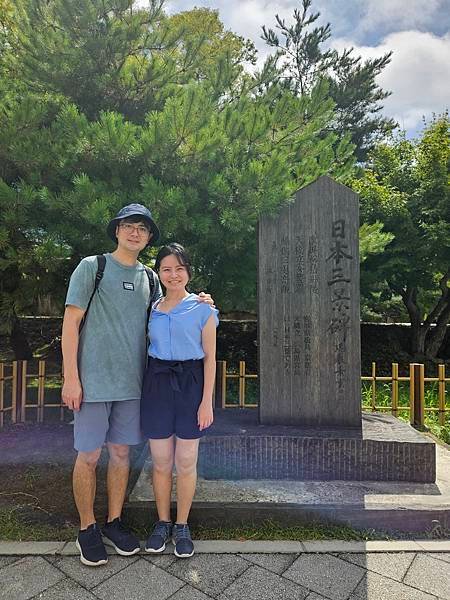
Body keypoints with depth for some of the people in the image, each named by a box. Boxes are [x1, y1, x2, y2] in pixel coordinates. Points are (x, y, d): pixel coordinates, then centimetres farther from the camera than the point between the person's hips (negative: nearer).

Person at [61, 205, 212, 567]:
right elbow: (71, 323, -6)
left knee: (121, 452, 13)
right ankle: (87, 528, 26)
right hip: (93, 381, -4)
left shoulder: (149, 277, 10)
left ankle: (114, 522, 31)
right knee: (89, 455, 6)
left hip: (132, 383, 4)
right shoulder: (92, 267, -3)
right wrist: (71, 378, -11)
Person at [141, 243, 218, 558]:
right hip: (157, 383, 3)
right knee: (161, 461, 11)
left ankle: (182, 526, 27)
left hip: (190, 383, -2)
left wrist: (207, 401, -7)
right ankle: (163, 523, 31)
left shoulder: (202, 308, -2)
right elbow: (147, 350, 14)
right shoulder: (152, 309, 8)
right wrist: (145, 388, 5)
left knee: (186, 462, 8)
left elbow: (209, 356, -2)